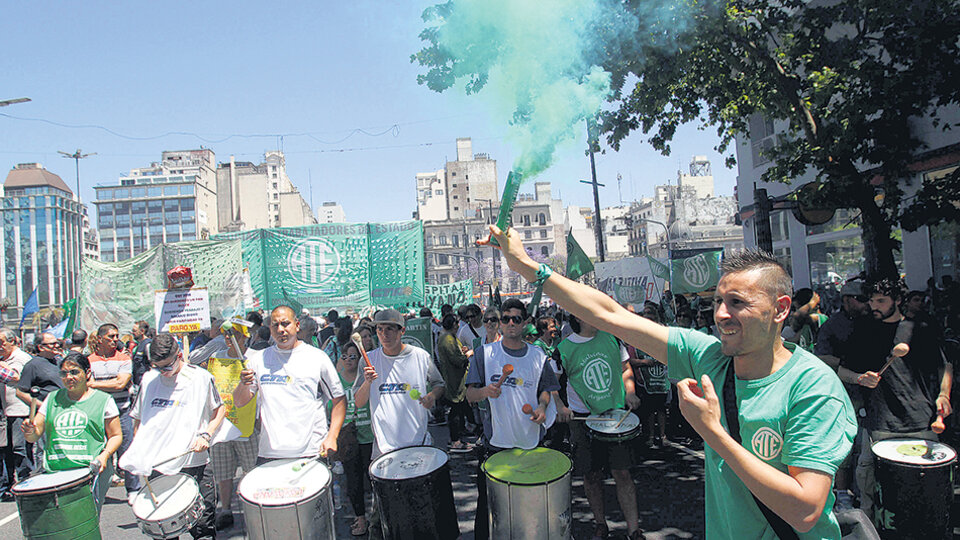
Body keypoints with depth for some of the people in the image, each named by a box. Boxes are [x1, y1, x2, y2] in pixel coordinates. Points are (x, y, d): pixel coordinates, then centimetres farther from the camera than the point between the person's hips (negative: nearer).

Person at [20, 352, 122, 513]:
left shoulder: (103, 400, 6)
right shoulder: (53, 399, 16)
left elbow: (116, 436, 7)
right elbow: (35, 436, 15)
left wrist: (105, 455, -11)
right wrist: (30, 432, -7)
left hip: (91, 469, -3)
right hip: (54, 471, 3)